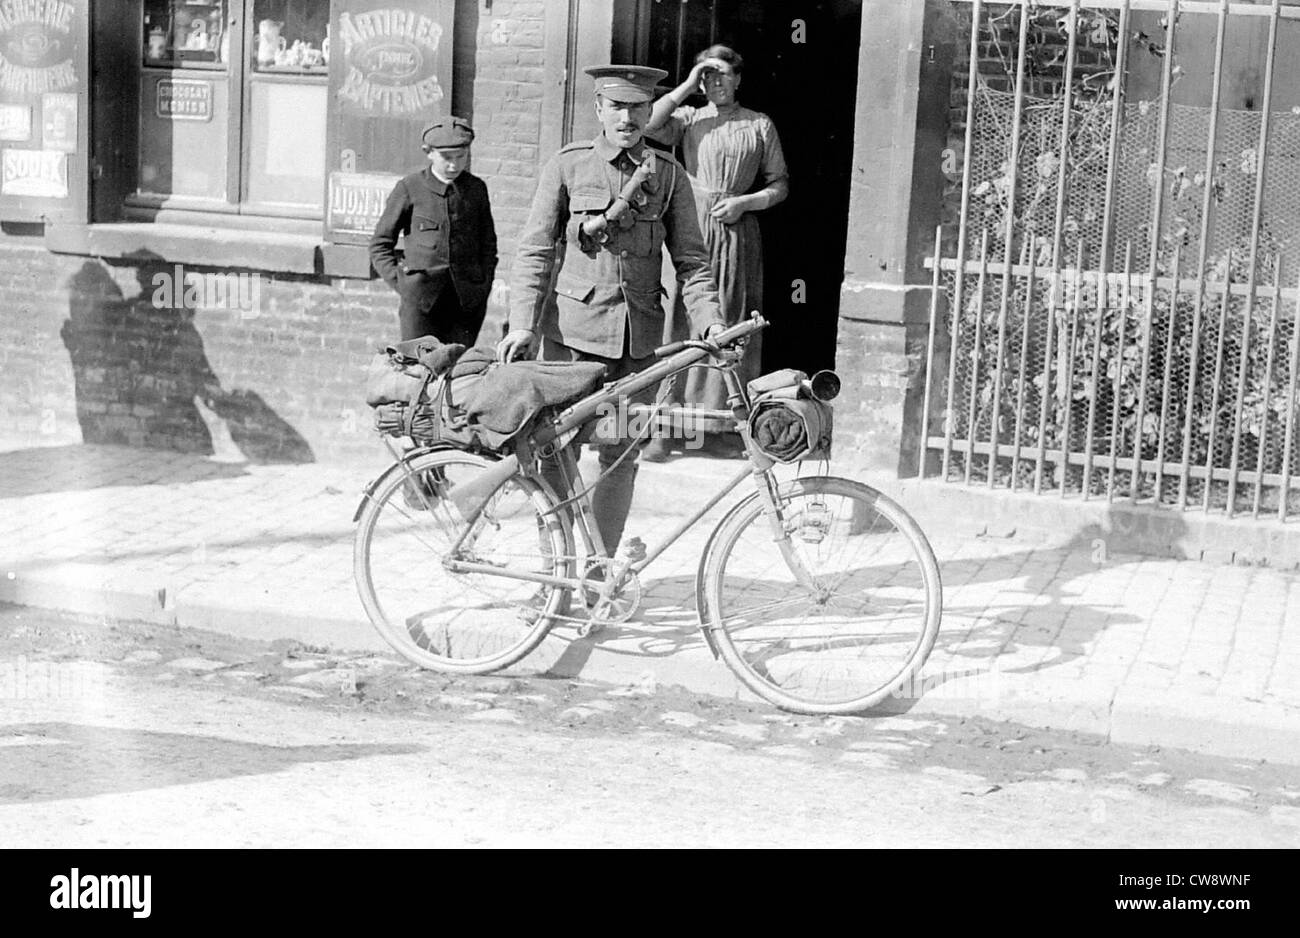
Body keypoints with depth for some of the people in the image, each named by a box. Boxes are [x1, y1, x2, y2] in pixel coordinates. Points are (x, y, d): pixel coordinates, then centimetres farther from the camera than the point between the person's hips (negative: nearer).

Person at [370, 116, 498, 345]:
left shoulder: (476, 189, 11)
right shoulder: (410, 188, 3)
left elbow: (488, 244, 20)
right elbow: (380, 244, 8)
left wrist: (483, 284, 8)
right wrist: (400, 283, -3)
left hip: (467, 299, 2)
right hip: (421, 300, -2)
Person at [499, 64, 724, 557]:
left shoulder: (669, 174, 8)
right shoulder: (567, 165, 2)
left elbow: (691, 260, 8)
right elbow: (535, 251, 1)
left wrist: (708, 317, -8)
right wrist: (523, 324, -9)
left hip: (640, 335, 2)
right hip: (574, 327, -2)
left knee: (622, 453, 5)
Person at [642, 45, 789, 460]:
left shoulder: (760, 125, 11)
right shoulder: (689, 118, 9)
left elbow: (780, 184, 9)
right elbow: (648, 125, -11)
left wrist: (743, 202, -7)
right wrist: (687, 86, -5)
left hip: (737, 231, 1)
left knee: (731, 326, 3)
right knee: (681, 320, -4)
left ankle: (725, 425, 10)